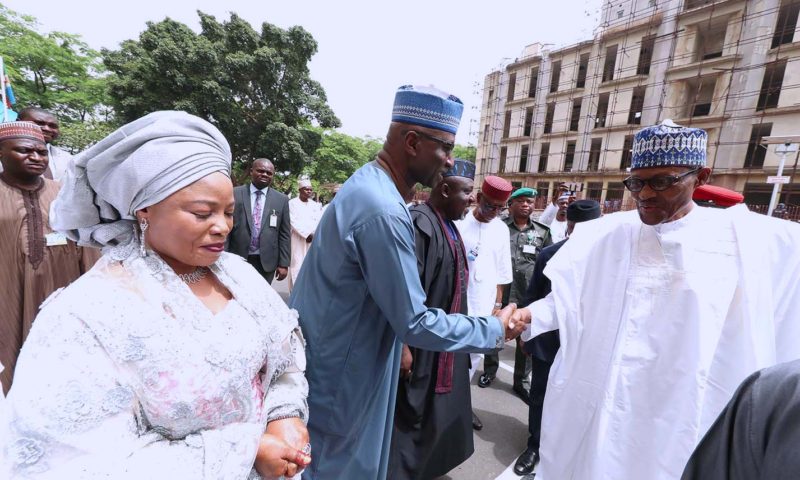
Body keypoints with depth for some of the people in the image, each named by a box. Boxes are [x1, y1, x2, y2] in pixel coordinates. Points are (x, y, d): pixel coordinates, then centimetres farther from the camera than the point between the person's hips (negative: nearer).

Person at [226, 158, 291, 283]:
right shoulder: (235, 194, 0)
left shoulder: (281, 200, 1)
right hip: (237, 260, 0)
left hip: (266, 262, 1)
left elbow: (284, 234, 2)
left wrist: (284, 263, -2)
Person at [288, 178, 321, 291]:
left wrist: (313, 234, -12)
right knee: (297, 267, -7)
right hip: (297, 241, -4)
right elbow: (294, 222, -8)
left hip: (313, 241, 4)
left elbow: (319, 221, 5)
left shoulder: (315, 205, 13)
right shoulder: (292, 203, 1)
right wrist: (307, 234, -15)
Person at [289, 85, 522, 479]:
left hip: (331, 358, 8)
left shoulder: (367, 184, 3)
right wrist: (495, 330, -13)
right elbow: (415, 324, -24)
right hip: (336, 375, -8)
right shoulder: (384, 211, -29)